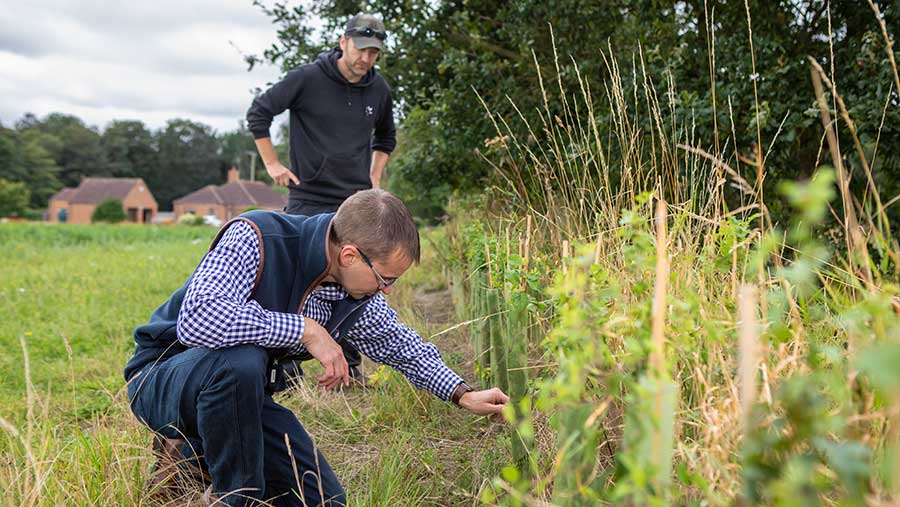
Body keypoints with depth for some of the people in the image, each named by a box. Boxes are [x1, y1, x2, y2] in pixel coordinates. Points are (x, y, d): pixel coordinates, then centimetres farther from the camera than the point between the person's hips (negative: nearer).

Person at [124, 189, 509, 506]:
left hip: (239, 391, 7)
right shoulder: (255, 239, -30)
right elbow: (197, 319, -43)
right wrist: (306, 330, -38)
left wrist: (462, 394, 7)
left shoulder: (357, 291, -7)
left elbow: (398, 343, 12)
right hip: (164, 378, -6)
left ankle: (199, 455, 20)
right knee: (241, 360, -40)